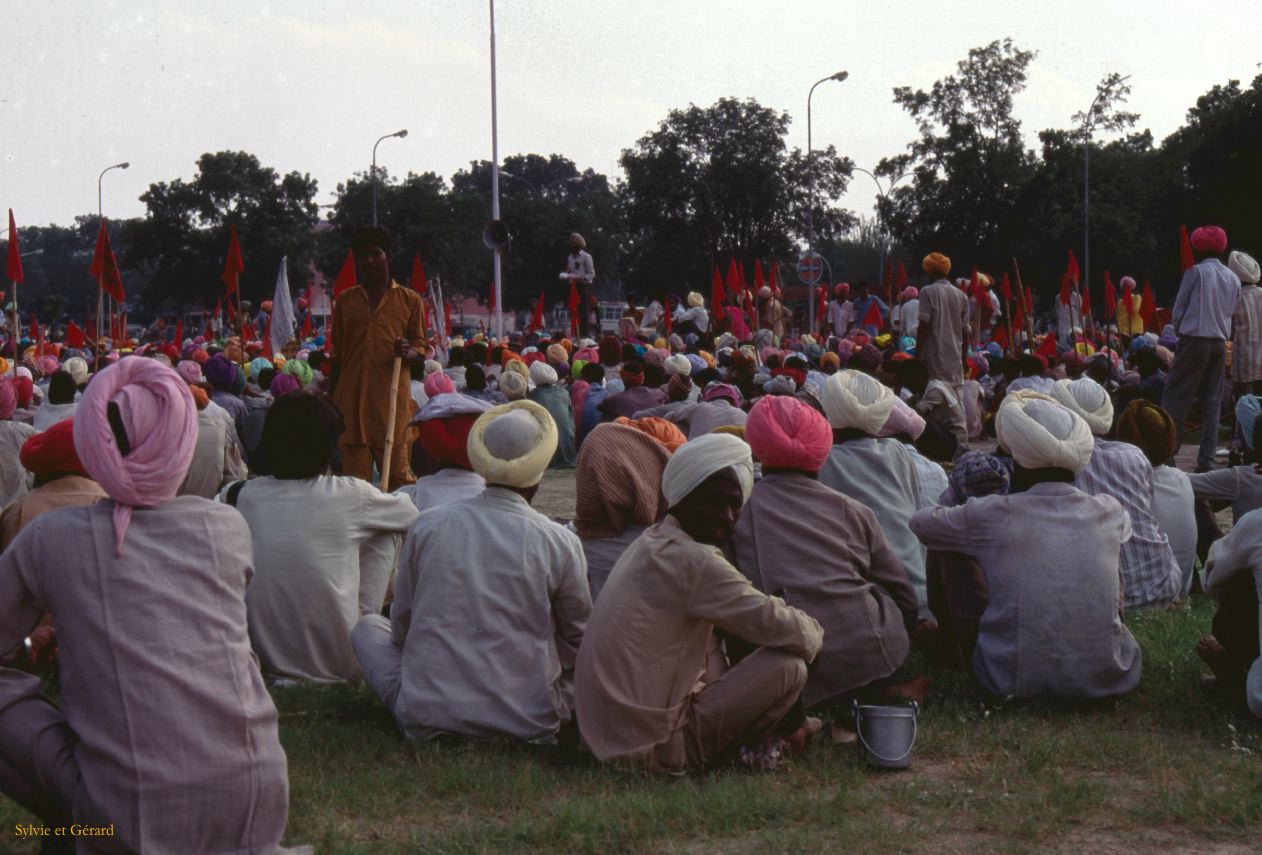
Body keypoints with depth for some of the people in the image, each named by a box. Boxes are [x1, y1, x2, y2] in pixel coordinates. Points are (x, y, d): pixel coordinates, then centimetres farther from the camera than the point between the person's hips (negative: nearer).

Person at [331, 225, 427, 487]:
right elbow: (337, 354, 18)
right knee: (355, 478, -2)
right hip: (351, 399, 2)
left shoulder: (409, 300, 9)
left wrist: (408, 353, -15)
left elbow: (422, 351, 8)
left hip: (391, 398, -2)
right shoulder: (345, 301, 15)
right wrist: (331, 400, 14)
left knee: (397, 472, -5)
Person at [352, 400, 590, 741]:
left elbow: (401, 625, 9)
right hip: (527, 720, -1)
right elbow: (578, 640, 6)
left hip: (426, 716, 2)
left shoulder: (427, 526, -2)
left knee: (368, 625, 26)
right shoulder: (561, 543, -7)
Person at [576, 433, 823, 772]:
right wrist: (815, 632, 4)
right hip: (654, 745, -10)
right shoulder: (691, 560, -18)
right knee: (788, 667, -13)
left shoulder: (653, 542, 14)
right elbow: (782, 629, -18)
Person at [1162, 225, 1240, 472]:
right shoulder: (1233, 279, 9)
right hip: (1220, 343, 5)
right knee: (1212, 401, 6)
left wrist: (1180, 331, 15)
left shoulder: (1195, 271, -5)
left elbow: (1178, 310, 0)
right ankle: (1207, 459, 3)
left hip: (1194, 341, -5)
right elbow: (1230, 313, 11)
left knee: (1176, 397, -1)